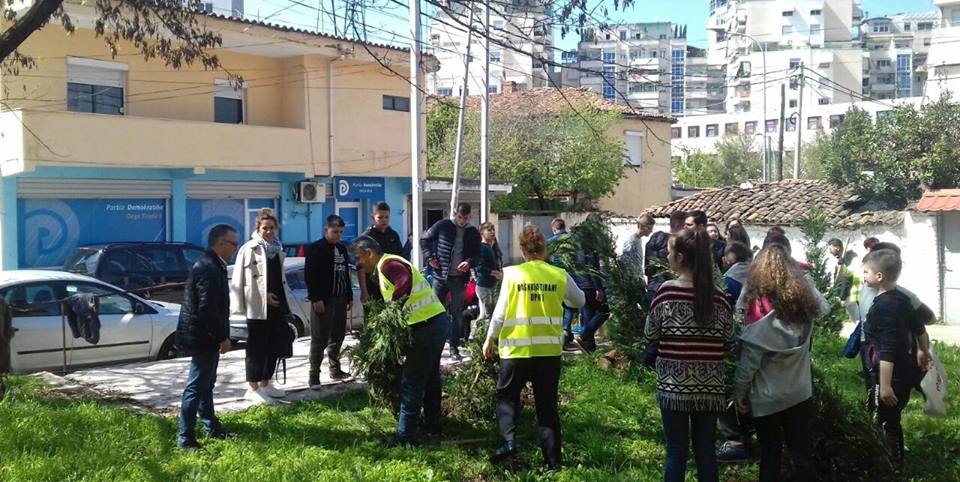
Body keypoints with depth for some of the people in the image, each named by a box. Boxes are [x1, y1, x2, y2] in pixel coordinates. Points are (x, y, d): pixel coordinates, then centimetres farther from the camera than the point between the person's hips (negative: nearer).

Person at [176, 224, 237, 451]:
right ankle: (186, 438, 1)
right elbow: (208, 309, -26)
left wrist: (221, 336, 18)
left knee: (206, 384, 19)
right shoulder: (209, 269, -21)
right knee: (196, 387, -5)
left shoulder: (211, 265, 12)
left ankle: (212, 427, 32)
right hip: (203, 338, -11)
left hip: (206, 338, 11)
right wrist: (222, 338, -20)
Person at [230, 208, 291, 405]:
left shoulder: (277, 248, 14)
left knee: (275, 344, 12)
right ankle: (253, 388, 8)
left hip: (276, 306, 7)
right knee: (256, 347, 0)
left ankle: (265, 383, 25)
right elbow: (240, 279, -12)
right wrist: (264, 296, -14)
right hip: (257, 308, -7)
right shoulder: (249, 249, -9)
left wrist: (283, 301, 13)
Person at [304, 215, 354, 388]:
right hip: (323, 301, -7)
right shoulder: (316, 249, -7)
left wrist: (349, 296, 17)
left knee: (338, 336, 11)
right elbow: (309, 275, -12)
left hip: (340, 299, 7)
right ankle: (314, 375, -3)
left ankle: (335, 369, 23)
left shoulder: (342, 249, 15)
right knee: (320, 339, -7)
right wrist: (316, 299, -17)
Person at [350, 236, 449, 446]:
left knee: (411, 382, -4)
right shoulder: (386, 268, 21)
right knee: (430, 376, 22)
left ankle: (407, 434, 1)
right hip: (437, 320, 11)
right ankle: (431, 423, 34)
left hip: (426, 325, -11)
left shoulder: (387, 264, -11)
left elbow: (405, 282, -31)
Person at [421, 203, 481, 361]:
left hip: (459, 278, 1)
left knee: (457, 314, 6)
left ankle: (454, 347, 14)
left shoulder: (473, 233, 3)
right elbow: (425, 239, 7)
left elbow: (477, 255, 7)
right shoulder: (442, 226, -3)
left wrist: (470, 262, -14)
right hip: (440, 276, -1)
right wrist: (429, 257, -5)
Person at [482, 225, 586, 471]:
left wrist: (490, 339, 10)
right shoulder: (560, 275, 1)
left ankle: (509, 441, -5)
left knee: (506, 396, 15)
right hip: (550, 349, 2)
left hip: (517, 349, -2)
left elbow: (501, 311, -3)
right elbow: (579, 301, 17)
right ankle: (553, 460, 10)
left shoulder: (512, 273, -5)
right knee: (547, 405, 10)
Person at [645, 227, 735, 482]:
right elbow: (728, 342, 4)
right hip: (709, 385, 3)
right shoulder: (718, 296, -2)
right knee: (706, 450, 12)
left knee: (676, 451, 6)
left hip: (674, 383, -2)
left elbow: (650, 334, -1)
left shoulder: (667, 291, -10)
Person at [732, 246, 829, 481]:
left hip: (768, 398, -4)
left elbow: (748, 362, -17)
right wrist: (803, 282, 18)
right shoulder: (805, 303, -7)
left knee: (770, 456, 10)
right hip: (800, 393, 4)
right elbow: (824, 307, 19)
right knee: (802, 454, 13)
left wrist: (739, 393, -5)